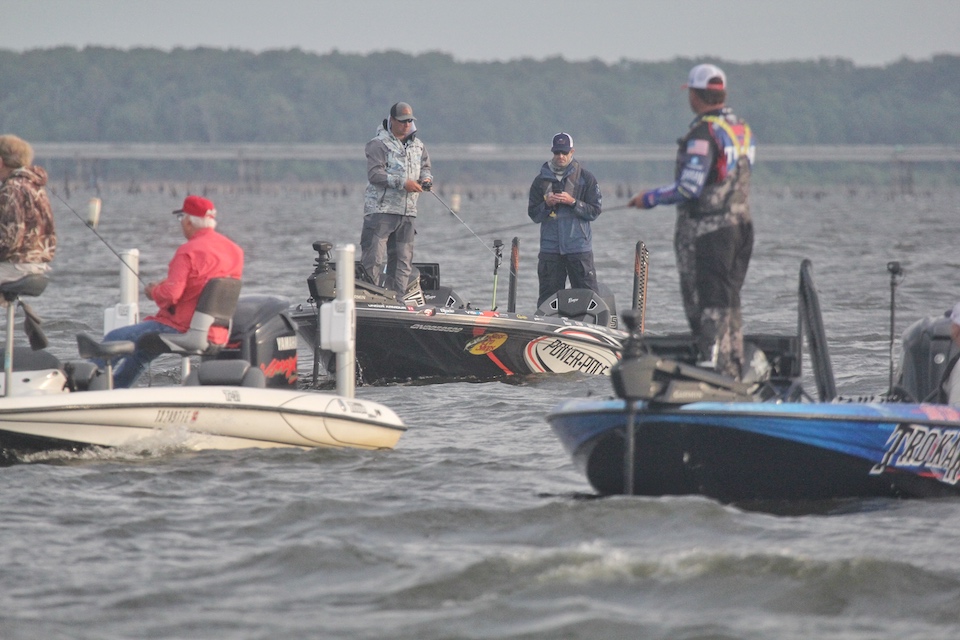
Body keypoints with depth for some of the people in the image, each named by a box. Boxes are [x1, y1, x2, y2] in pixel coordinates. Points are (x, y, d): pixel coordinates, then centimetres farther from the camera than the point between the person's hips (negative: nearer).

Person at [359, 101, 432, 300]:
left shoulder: (417, 145, 16)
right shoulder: (379, 144, -5)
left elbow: (425, 167, 27)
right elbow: (374, 174, -15)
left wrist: (426, 179, 3)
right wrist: (403, 183, -21)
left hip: (407, 211, 7)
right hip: (380, 209, -7)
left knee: (403, 261, 7)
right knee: (373, 259, -11)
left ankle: (397, 301, 12)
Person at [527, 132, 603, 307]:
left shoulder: (585, 178, 4)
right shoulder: (541, 180, 10)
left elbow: (594, 211, 0)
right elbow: (533, 214, 10)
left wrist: (573, 202, -13)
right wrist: (546, 205, -10)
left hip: (579, 247, -2)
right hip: (550, 247, 2)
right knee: (548, 295, 2)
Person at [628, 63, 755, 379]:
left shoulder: (704, 133, -16)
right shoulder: (742, 130, 10)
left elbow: (689, 188, -19)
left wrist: (649, 198, -6)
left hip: (705, 230, -8)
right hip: (740, 224, 8)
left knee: (706, 305, -6)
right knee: (729, 302, 15)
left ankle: (714, 369, -10)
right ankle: (735, 371, 16)